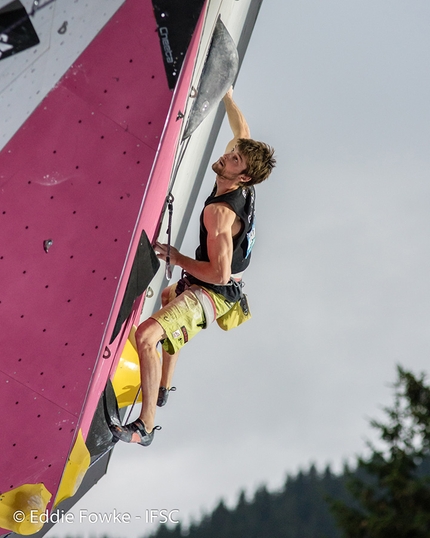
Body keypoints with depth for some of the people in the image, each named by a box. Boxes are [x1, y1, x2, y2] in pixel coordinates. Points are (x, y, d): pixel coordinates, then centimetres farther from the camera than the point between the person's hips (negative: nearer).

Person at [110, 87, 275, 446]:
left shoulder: (221, 212, -31)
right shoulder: (244, 190, -7)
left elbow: (220, 273, -34)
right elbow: (243, 132, 11)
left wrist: (176, 258, -23)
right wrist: (226, 93, 15)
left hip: (211, 294, -11)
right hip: (199, 287, 11)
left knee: (147, 334, -27)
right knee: (167, 296, 39)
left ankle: (145, 427, -24)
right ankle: (163, 389, 48)